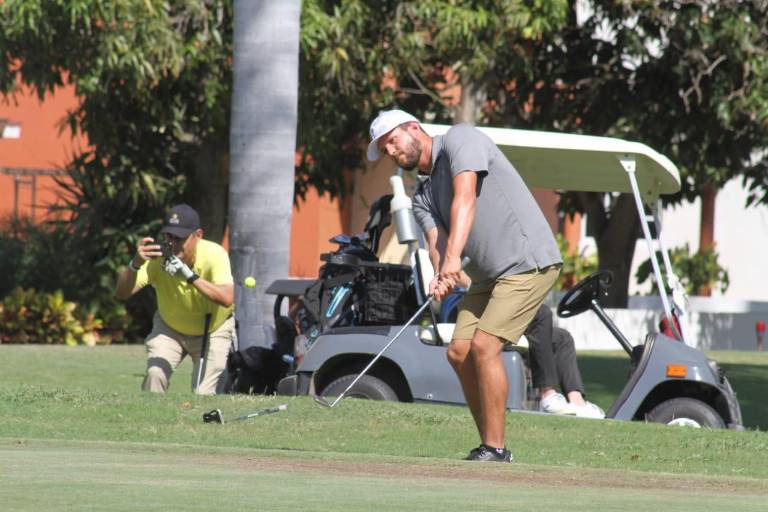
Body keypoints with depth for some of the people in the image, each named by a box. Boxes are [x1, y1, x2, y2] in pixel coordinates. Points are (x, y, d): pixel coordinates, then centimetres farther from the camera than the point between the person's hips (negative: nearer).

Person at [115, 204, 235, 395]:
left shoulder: (214, 255, -30)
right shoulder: (157, 257, -25)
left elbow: (227, 299, -45)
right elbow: (121, 293, -33)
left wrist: (190, 276, -54)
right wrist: (136, 264, -51)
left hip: (212, 331, -2)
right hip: (169, 328, 2)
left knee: (202, 395, -12)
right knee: (154, 375, -21)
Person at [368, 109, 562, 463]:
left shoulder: (460, 140, -7)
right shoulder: (423, 197, 15)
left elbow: (465, 198, -23)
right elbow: (436, 240, -3)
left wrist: (453, 256, -35)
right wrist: (442, 276, -27)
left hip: (527, 262, -9)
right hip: (488, 276, 9)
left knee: (484, 345, -17)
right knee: (459, 352, 4)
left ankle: (495, 449, -14)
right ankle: (489, 446, 10)